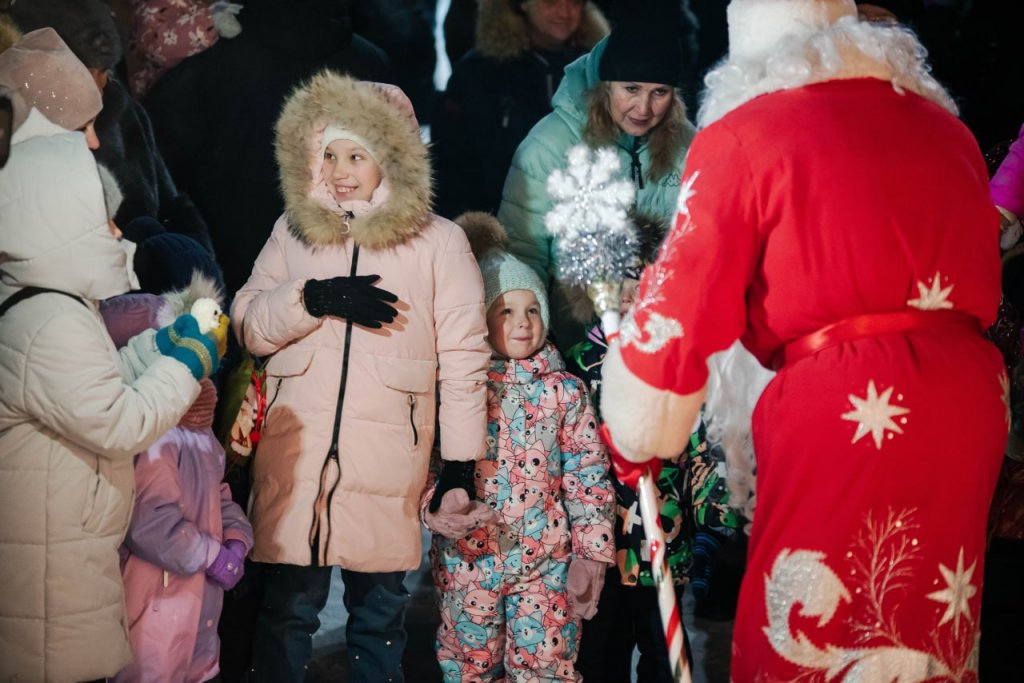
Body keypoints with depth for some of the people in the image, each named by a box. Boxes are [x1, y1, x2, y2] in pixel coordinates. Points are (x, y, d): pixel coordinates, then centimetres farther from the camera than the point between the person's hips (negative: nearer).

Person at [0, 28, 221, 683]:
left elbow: (94, 382, 20)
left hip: (62, 545, 10)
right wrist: (184, 366, -9)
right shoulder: (55, 326, -23)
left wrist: (157, 346, 10)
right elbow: (121, 424, -21)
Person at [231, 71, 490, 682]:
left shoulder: (438, 241, 0)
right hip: (295, 457, 2)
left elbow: (464, 357, 0)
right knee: (288, 608, 6)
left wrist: (461, 466, -3)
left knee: (379, 615, 8)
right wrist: (317, 298, -13)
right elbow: (249, 325, 6)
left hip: (387, 468, -2)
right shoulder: (294, 233, 10)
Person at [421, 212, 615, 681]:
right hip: (468, 558, 0)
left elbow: (587, 476, 2)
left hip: (546, 561, 0)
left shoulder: (564, 391, 2)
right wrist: (433, 504, -22)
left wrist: (591, 553, -2)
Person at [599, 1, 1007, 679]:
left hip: (839, 411, -6)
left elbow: (678, 305, -3)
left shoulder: (743, 137, -3)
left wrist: (634, 437, 9)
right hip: (969, 393, 6)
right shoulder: (945, 125, 13)